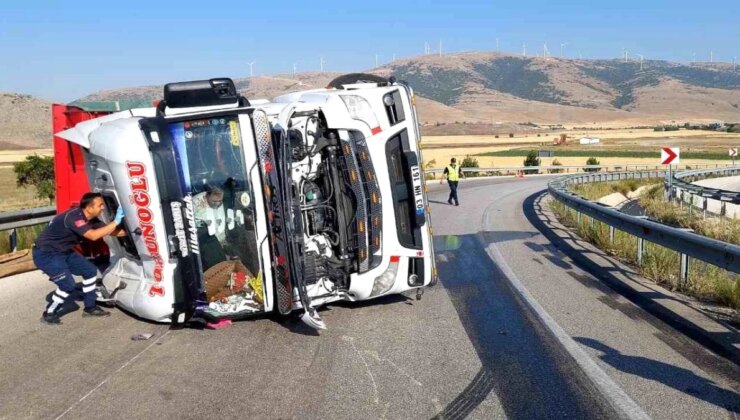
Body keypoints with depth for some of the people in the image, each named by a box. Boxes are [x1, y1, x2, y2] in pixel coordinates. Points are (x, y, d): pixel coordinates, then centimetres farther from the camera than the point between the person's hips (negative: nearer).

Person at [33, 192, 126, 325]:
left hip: (63, 252, 9)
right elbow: (93, 235, -40)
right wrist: (116, 222, -35)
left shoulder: (90, 219, -3)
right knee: (68, 285, -16)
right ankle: (48, 315, 6)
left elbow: (109, 231, 5)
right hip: (45, 254, -9)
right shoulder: (74, 217, -30)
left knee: (90, 270, 8)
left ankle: (90, 307, 19)